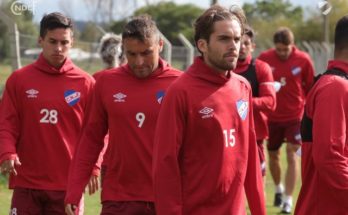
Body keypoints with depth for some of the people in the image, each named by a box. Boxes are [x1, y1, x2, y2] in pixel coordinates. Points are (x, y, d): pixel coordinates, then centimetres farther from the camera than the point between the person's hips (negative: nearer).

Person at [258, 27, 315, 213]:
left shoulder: (303, 60, -10)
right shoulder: (264, 58, -9)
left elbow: (311, 87, 2)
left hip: (295, 116, -2)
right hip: (272, 116, 2)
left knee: (292, 156, -7)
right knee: (273, 155, 14)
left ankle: (288, 200, -4)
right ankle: (279, 189, 38)